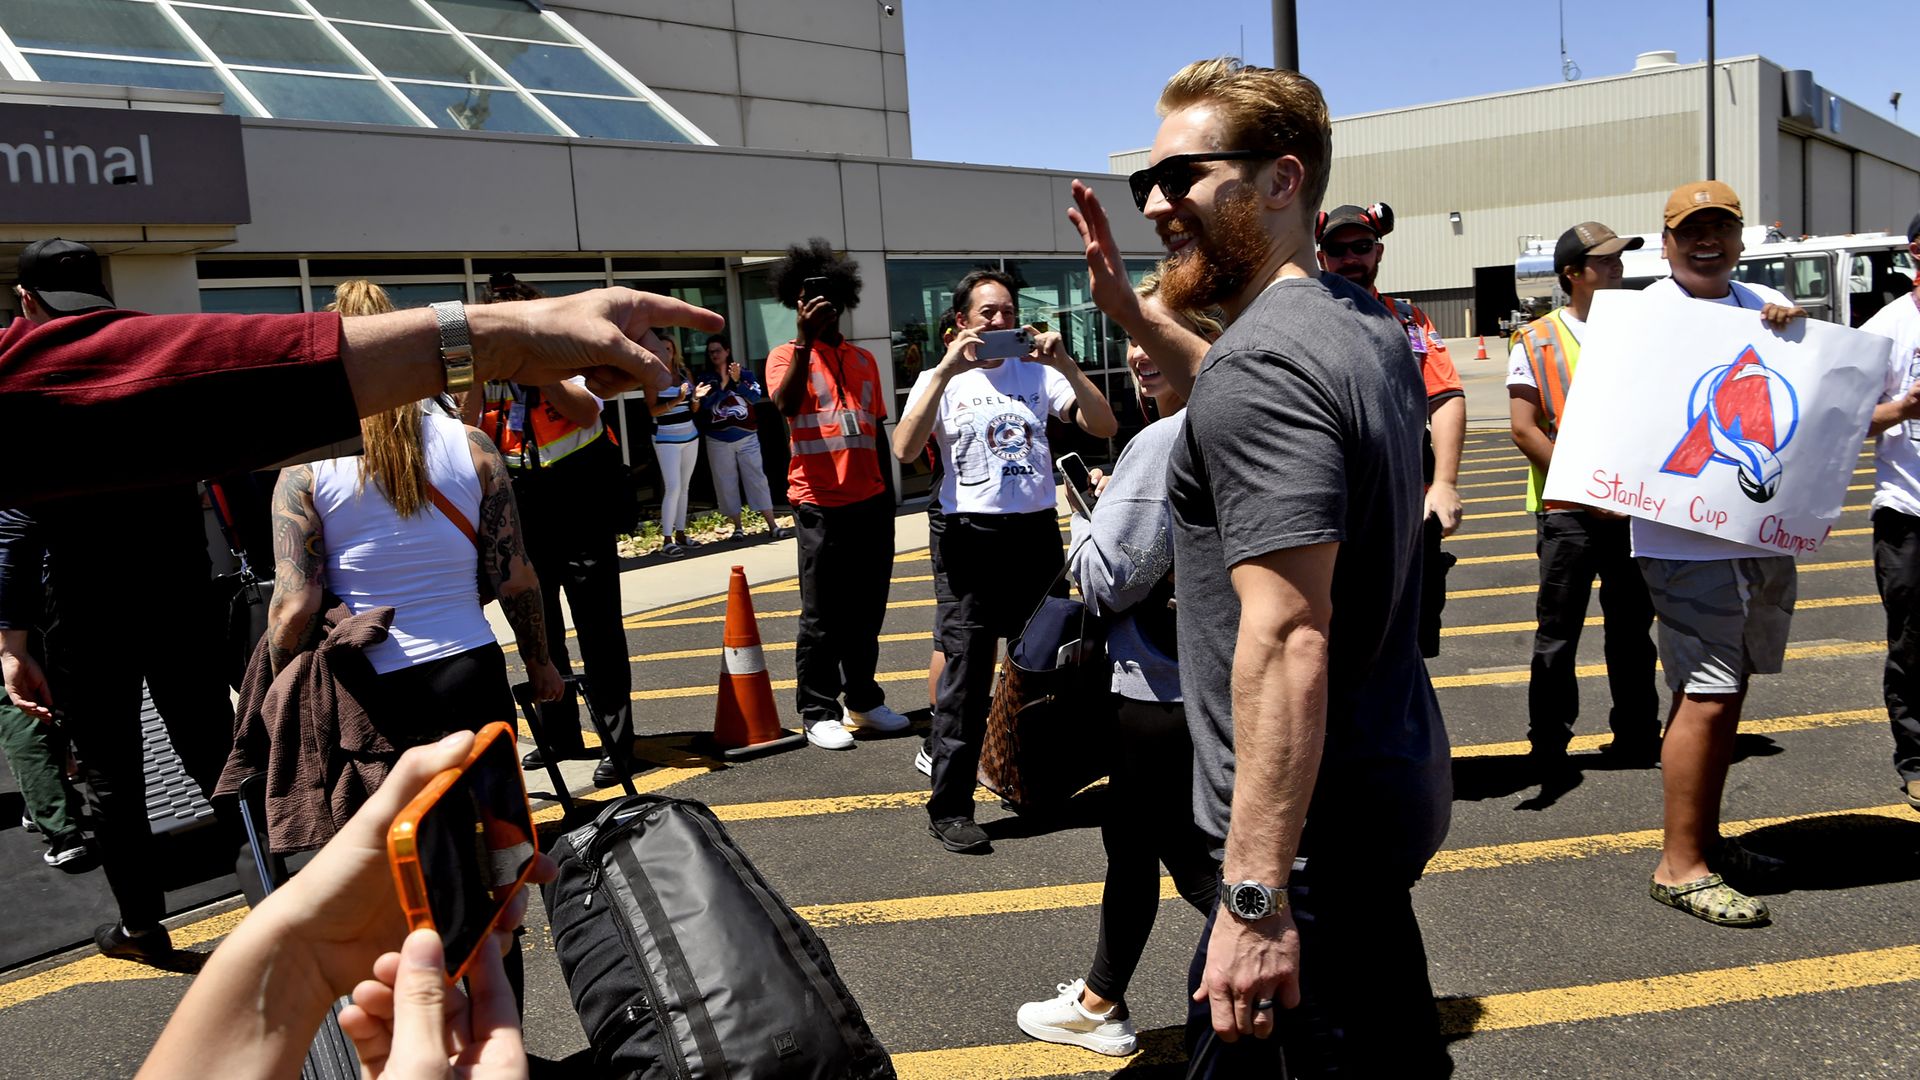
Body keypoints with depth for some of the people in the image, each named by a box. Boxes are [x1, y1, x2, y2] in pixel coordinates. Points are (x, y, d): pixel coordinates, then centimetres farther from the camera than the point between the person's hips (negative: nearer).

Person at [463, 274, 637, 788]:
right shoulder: (485, 374, 7)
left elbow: (586, 411, -20)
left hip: (580, 504, -5)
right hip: (520, 509, 5)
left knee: (597, 623, -5)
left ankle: (616, 742, 1)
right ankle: (558, 733, 25)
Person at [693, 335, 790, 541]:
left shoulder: (745, 374, 3)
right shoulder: (706, 378, 3)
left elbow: (756, 397, -9)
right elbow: (705, 404, -9)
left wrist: (737, 381, -19)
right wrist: (723, 383, -16)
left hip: (747, 437, -1)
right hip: (718, 440, 1)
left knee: (757, 479, -2)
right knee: (726, 484, 3)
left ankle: (773, 526, -1)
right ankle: (737, 527, 12)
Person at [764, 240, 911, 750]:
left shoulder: (864, 359, 15)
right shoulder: (787, 356, 1)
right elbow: (785, 406, -20)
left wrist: (887, 491, 19)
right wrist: (803, 339, -24)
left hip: (870, 501, 5)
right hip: (820, 503, -5)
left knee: (867, 611, 12)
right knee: (822, 615, -1)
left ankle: (863, 700, 25)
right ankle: (819, 713, 8)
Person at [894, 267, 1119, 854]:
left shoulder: (1037, 372, 9)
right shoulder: (941, 379, 3)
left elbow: (1104, 426, 0)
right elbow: (905, 449, -15)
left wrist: (1066, 365, -10)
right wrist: (946, 370, -19)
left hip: (1038, 534, 4)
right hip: (971, 538, -3)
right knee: (966, 675, -4)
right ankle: (950, 809, 5)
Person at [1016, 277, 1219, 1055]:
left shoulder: (1166, 442, -22)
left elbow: (1106, 580, -21)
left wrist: (1086, 514, -3)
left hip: (1164, 690, -9)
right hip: (1218, 678, 9)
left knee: (1195, 861, 5)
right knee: (1130, 836, 21)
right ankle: (1099, 1003, 35)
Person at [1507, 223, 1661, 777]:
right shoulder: (1536, 342, 1)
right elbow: (1524, 427, -6)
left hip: (1635, 504, 4)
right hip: (1567, 510, -3)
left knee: (1633, 629, 11)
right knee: (1558, 635, 2)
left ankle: (1636, 735, 24)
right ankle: (1548, 746, 12)